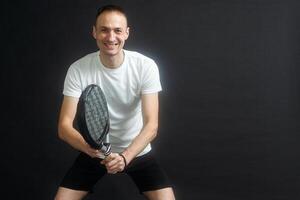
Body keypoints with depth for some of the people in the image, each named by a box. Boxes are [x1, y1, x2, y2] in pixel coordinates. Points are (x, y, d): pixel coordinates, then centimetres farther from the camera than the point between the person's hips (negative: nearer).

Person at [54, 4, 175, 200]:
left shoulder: (146, 66, -17)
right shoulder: (78, 69, -16)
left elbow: (151, 125, -20)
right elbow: (64, 126, -18)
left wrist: (125, 157, -37)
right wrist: (87, 145, -39)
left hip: (137, 151, 0)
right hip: (94, 152, 1)